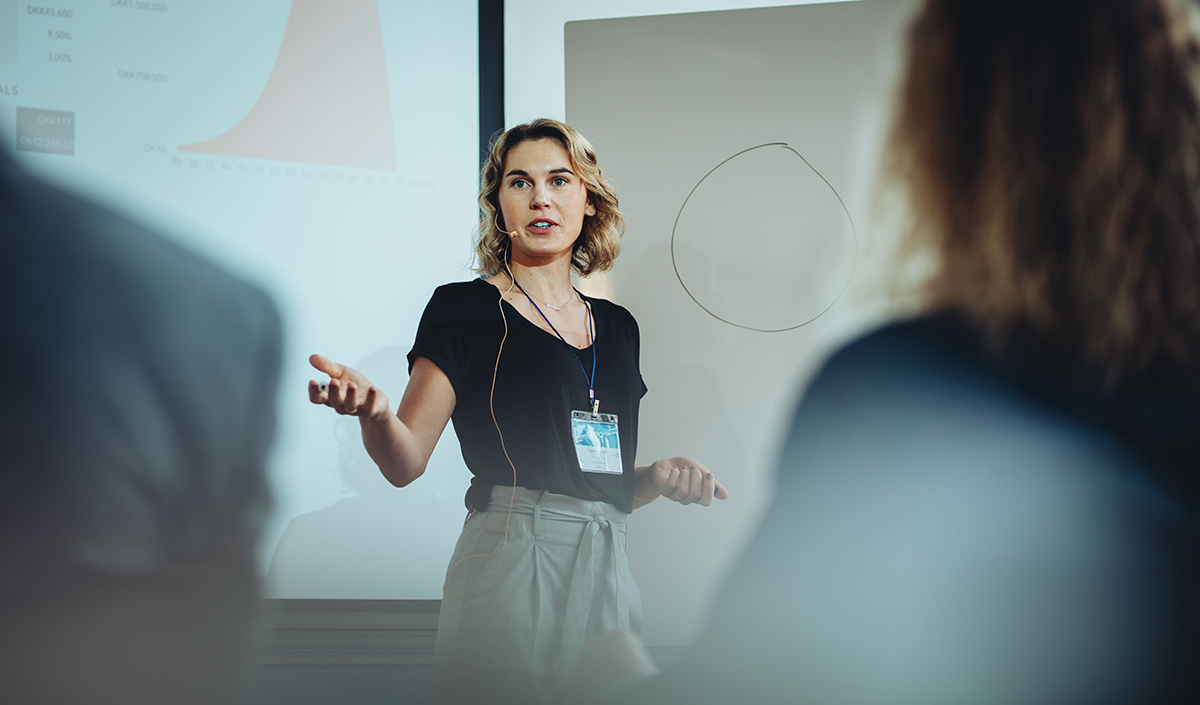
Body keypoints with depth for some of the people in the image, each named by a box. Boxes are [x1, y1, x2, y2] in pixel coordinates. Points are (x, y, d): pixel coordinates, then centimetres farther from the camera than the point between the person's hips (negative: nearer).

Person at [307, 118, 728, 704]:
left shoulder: (616, 326, 16)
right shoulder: (465, 309, 0)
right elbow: (406, 463, -7)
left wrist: (660, 478, 3)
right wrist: (373, 412, -27)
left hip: (608, 566, 5)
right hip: (513, 562, -5)